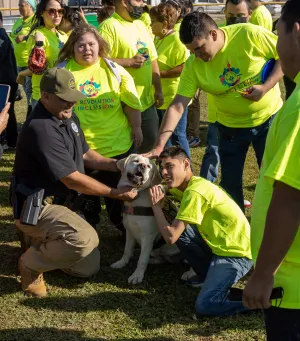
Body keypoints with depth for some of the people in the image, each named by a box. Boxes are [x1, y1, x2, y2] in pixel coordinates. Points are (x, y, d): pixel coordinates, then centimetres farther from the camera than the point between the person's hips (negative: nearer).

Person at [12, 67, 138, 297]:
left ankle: (40, 241, 25)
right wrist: (115, 193, -15)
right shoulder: (41, 129, -27)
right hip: (36, 208, -9)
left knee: (88, 268, 10)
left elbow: (84, 154, 17)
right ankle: (31, 263, -8)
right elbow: (73, 180, -25)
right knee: (85, 238, -34)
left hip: (63, 203, 9)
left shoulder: (68, 117, 4)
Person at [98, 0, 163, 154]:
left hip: (147, 101, 8)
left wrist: (158, 89, 11)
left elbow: (152, 59, 17)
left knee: (150, 141, 16)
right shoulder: (109, 27, -13)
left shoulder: (141, 25, 13)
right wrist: (130, 62, -19)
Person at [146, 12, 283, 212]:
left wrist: (266, 87, -25)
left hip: (269, 119, -2)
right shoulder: (193, 66, -16)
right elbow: (177, 106, -19)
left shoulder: (249, 34, -23)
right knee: (230, 183, 9)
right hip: (231, 127, 2)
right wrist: (160, 145, -27)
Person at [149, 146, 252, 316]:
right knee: (179, 228, 7)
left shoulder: (194, 192, -20)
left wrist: (156, 205, -8)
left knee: (206, 305, -21)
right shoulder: (193, 184, 9)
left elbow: (170, 237, -21)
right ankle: (212, 276, 16)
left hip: (237, 253, -10)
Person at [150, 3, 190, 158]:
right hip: (159, 98, 9)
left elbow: (185, 68, -24)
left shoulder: (177, 40, -16)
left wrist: (160, 74, -22)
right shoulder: (157, 39, 11)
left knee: (176, 137, 0)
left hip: (174, 98, -9)